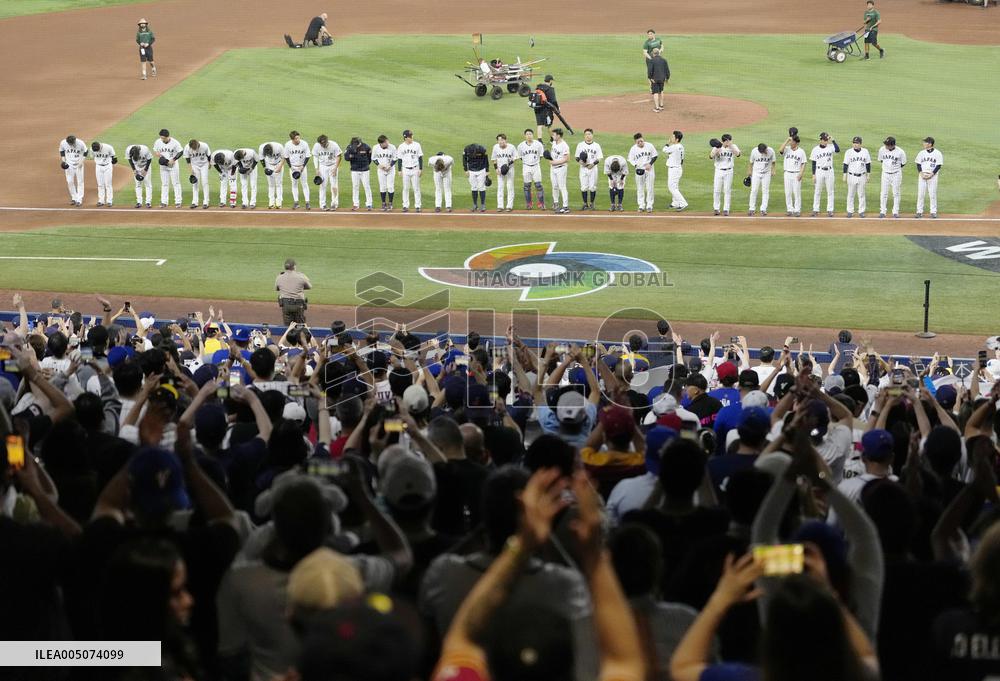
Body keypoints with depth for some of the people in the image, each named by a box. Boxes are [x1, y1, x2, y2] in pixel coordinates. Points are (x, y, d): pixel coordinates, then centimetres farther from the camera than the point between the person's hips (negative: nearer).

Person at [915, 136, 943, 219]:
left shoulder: (937, 153, -2)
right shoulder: (921, 153, 7)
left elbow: (938, 166, -4)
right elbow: (918, 164, 8)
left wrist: (931, 174, -14)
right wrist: (921, 173, -8)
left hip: (932, 176, -3)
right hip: (922, 175, 3)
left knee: (932, 194, -1)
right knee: (920, 194, 0)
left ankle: (933, 212, 6)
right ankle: (919, 212, 4)